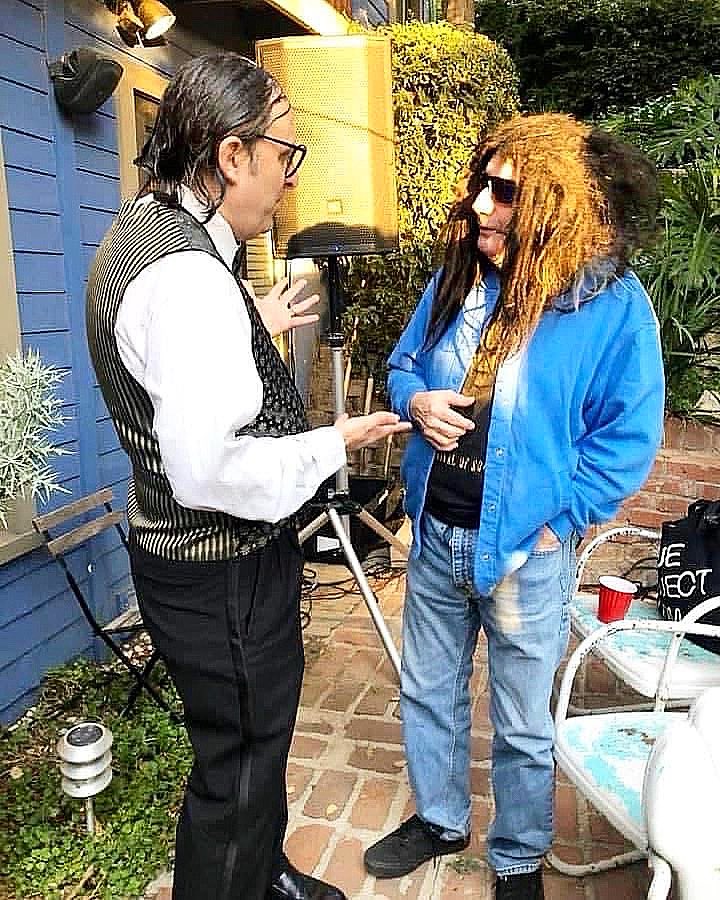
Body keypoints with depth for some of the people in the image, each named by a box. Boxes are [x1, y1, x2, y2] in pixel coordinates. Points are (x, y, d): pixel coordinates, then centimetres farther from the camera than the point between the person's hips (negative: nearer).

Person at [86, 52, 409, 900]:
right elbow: (208, 469, -32)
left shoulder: (140, 228, 6)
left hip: (183, 551, 11)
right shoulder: (186, 274, -27)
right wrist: (333, 443, -19)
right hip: (224, 575, -11)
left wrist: (253, 326, 14)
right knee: (239, 768, 11)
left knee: (250, 744, 28)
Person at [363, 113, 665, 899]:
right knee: (427, 692, 21)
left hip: (525, 549, -5)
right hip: (434, 534, 5)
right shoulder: (457, 278, 2)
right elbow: (403, 364, 13)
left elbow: (628, 438, -11)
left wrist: (552, 523, -13)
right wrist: (416, 402, -10)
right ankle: (439, 819, 47)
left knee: (521, 725, 14)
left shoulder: (612, 304, -14)